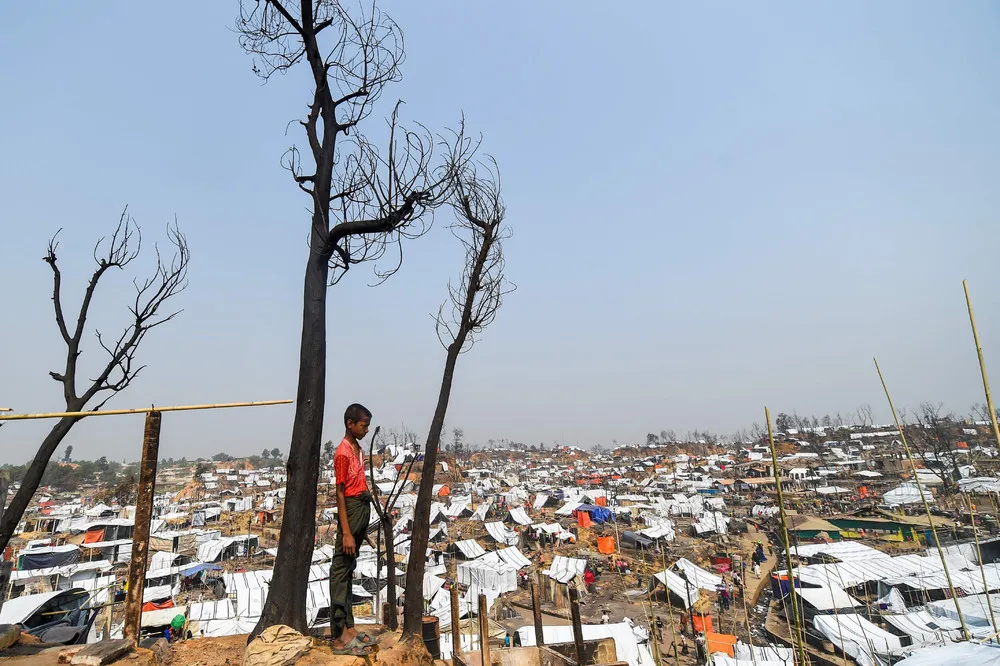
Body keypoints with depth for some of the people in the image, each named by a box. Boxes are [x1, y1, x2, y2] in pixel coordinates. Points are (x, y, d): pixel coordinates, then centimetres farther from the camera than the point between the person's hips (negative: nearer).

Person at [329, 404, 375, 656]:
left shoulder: (357, 448, 11)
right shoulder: (343, 453, -16)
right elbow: (340, 493, -17)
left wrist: (361, 526, 17)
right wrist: (346, 533, -19)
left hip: (363, 509, 9)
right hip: (351, 509, -9)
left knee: (349, 570, 15)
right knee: (341, 571, -2)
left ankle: (348, 627, 24)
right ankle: (340, 637, 5)